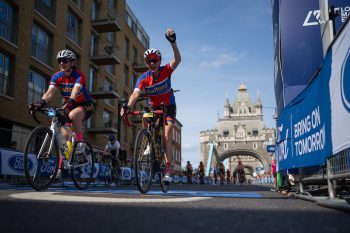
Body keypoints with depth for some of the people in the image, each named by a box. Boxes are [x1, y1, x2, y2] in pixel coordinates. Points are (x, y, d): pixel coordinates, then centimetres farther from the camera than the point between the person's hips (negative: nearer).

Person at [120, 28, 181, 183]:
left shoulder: (166, 71, -20)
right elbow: (136, 93, -36)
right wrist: (128, 106, -55)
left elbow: (177, 60, -38)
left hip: (168, 106, -2)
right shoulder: (143, 78, -20)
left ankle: (168, 169, -13)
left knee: (166, 136, -14)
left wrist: (173, 42, -54)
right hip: (153, 107, 3)